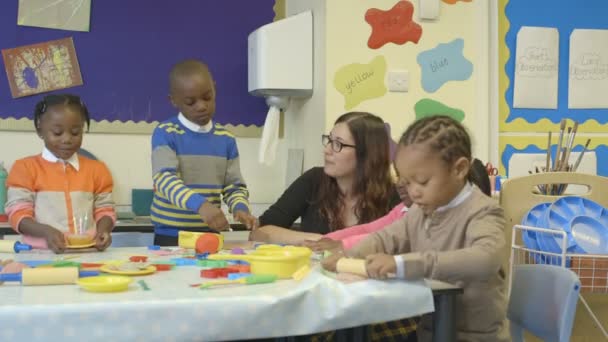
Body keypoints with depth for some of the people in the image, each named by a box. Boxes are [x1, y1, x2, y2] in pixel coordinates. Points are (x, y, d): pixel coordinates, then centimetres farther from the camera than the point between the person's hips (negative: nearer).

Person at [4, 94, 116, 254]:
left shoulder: (96, 169, 13)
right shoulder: (26, 168, 6)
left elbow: (105, 210, 13)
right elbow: (18, 214, 0)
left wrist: (103, 230, -9)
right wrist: (45, 231, -18)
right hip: (42, 253, -2)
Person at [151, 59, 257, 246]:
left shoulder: (226, 139, 6)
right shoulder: (165, 134, -7)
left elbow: (234, 186, 7)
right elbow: (164, 179, -19)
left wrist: (240, 208, -15)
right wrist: (200, 204, -34)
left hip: (210, 234, 3)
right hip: (170, 235, -3)